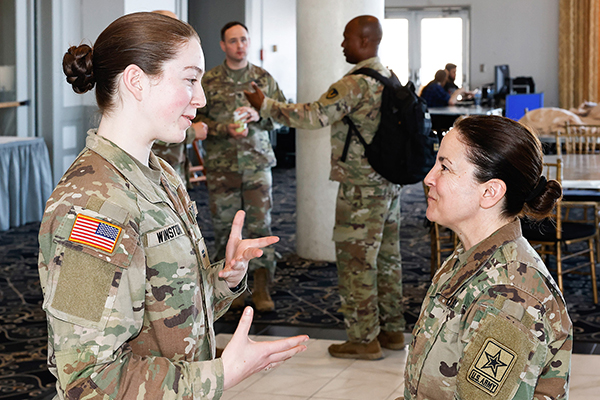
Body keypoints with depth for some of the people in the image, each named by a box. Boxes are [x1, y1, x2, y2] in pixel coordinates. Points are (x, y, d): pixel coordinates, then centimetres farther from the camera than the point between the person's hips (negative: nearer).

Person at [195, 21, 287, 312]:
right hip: (221, 165, 0)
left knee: (260, 224, -3)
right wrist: (225, 129, -15)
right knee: (224, 226, 3)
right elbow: (196, 119, 0)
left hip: (257, 161, 1)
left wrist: (259, 116, -10)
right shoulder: (208, 81, 2)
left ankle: (262, 288, 6)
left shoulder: (264, 78, 6)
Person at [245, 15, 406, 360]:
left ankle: (364, 339, 4)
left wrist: (265, 105, -14)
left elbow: (314, 116, -23)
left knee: (356, 262, -1)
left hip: (361, 189, -9)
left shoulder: (355, 83, -18)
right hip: (390, 183, 9)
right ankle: (392, 330, 23)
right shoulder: (390, 79, 10)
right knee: (387, 258, 15)